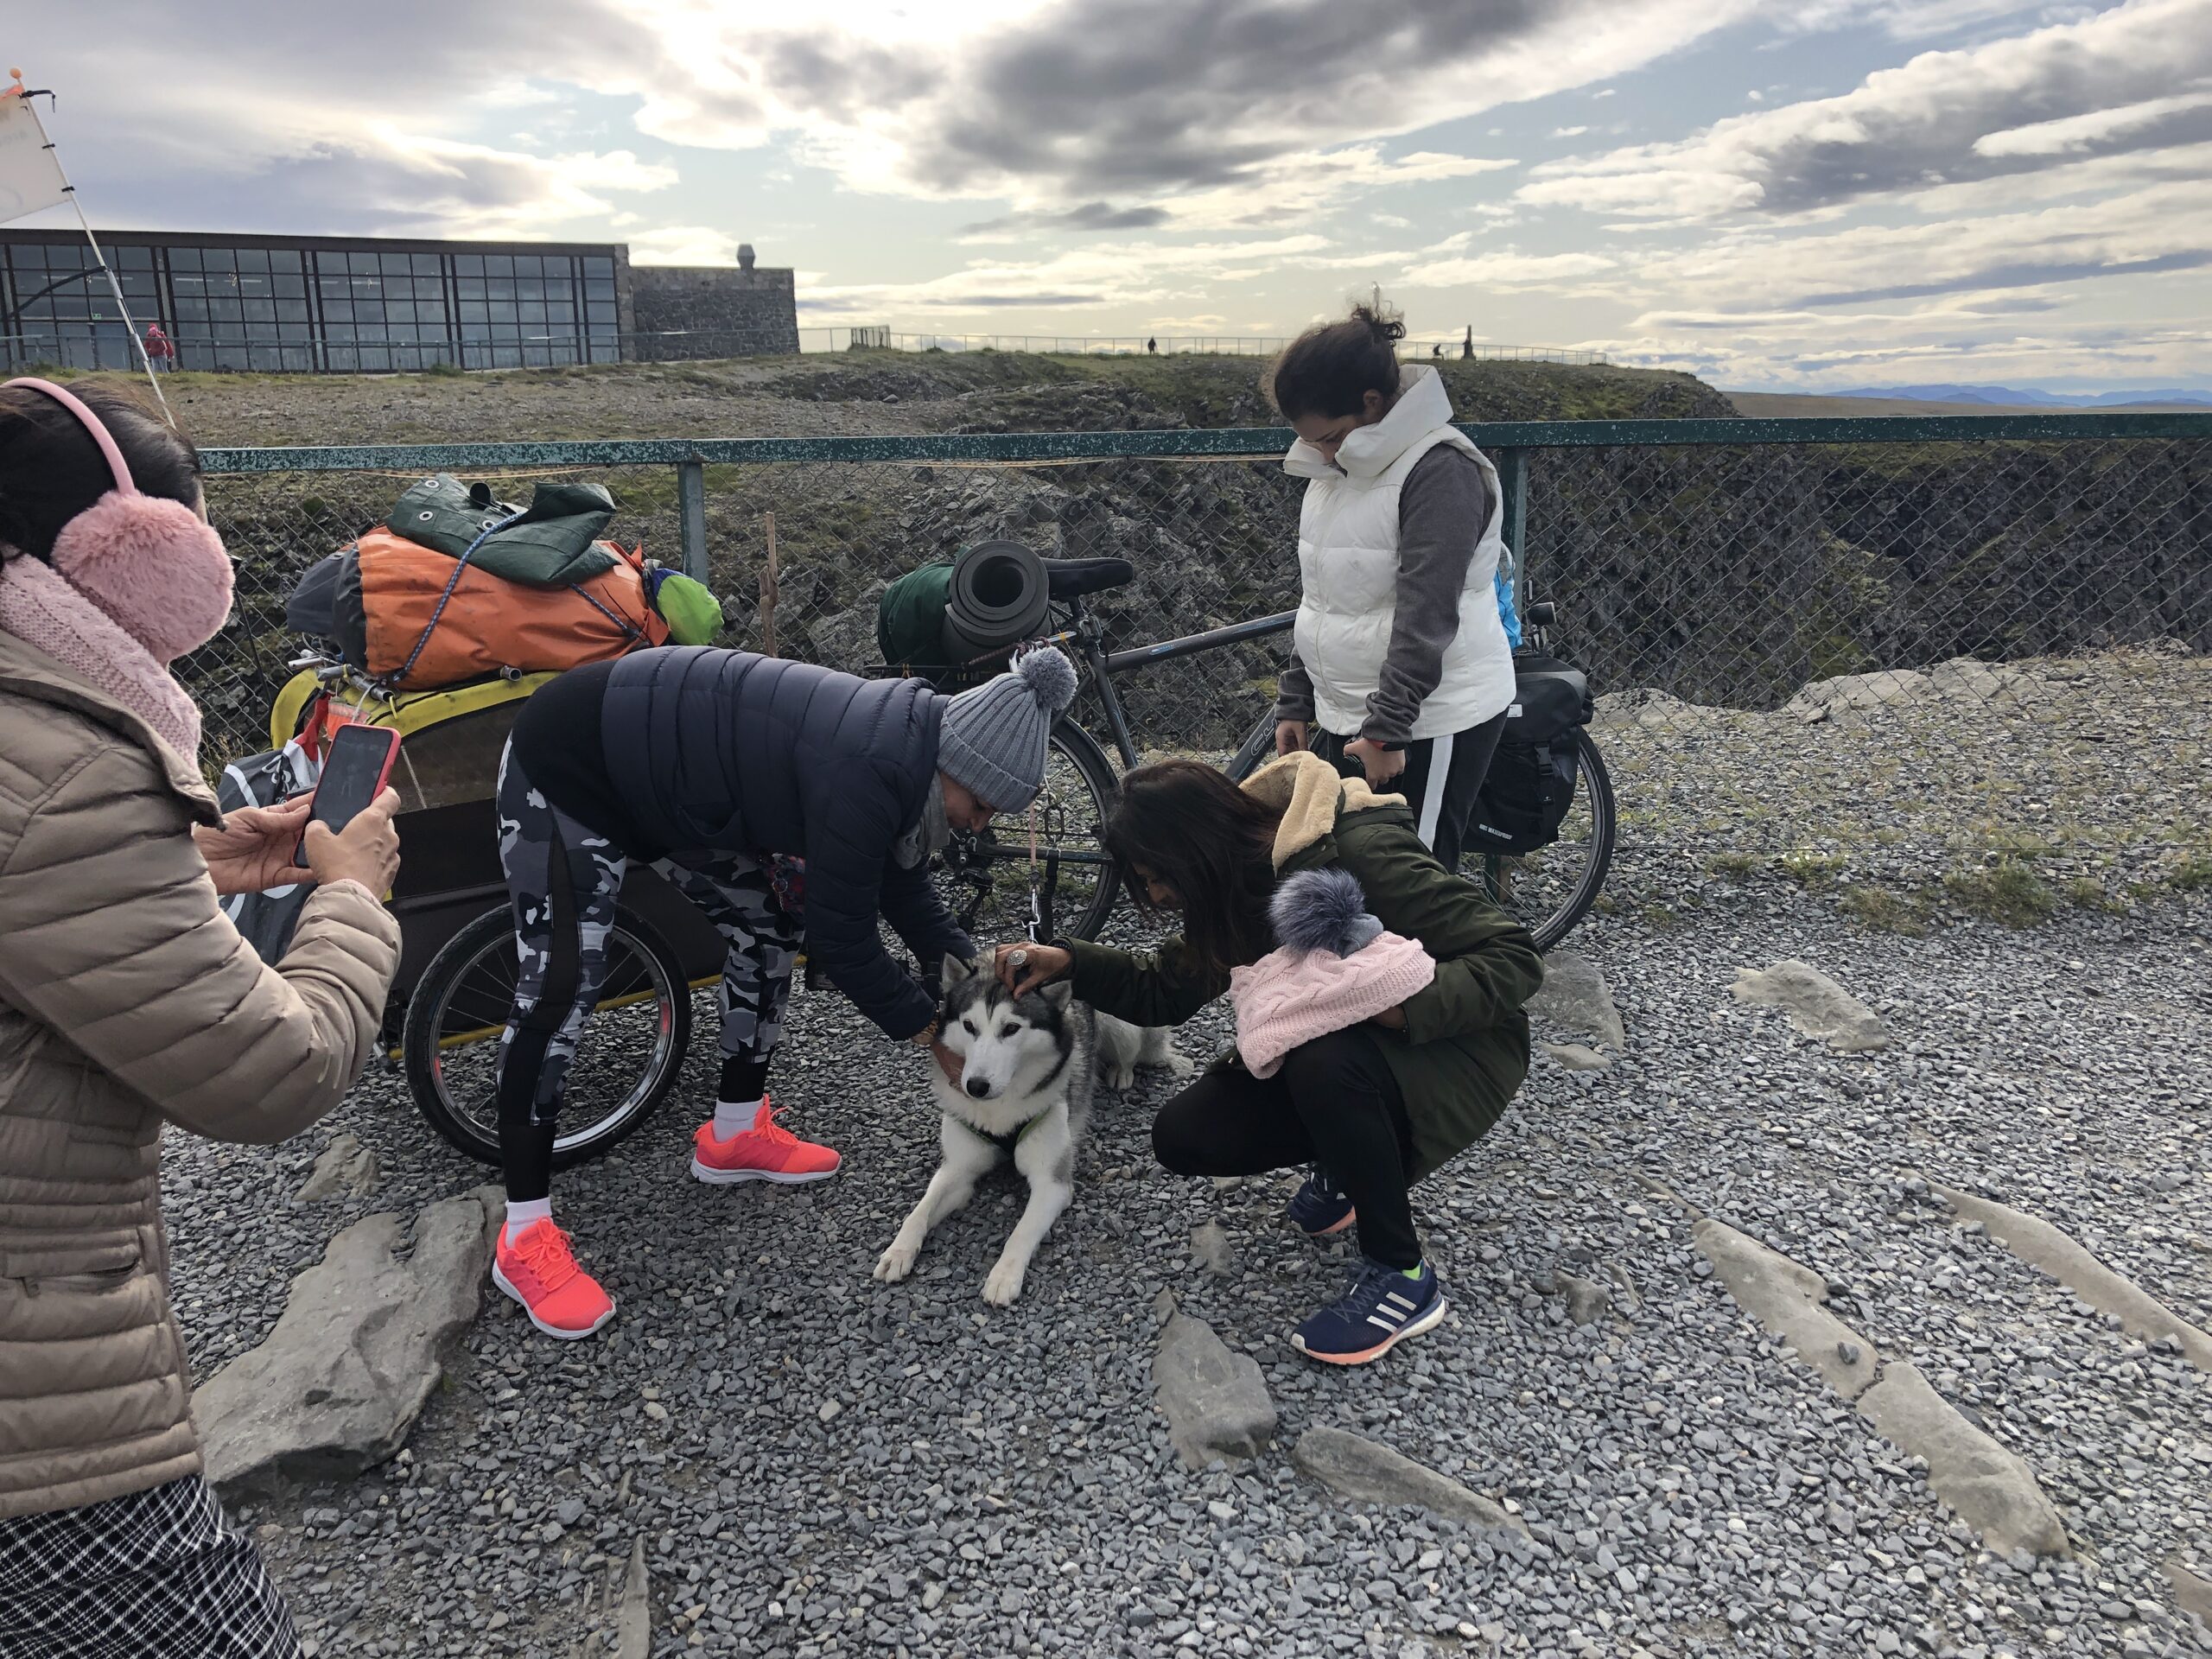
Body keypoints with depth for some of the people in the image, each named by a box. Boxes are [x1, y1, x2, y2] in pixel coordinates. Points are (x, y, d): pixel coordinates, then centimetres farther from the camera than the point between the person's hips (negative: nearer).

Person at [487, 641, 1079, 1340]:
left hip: (663, 775, 10)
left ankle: (735, 1136, 23)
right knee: (561, 980, -13)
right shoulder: (865, 774, -33)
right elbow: (842, 937, -24)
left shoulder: (908, 741, -5)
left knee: (768, 922, 9)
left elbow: (902, 887, 7)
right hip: (568, 761, -10)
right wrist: (934, 1033, -13)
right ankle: (524, 1237, -4)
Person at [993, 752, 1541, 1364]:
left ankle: (1402, 1276, -16)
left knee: (1325, 1061, -38)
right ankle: (1353, 1164, 13)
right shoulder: (1240, 885, -4)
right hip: (1325, 1051, 7)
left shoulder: (1363, 853, -28)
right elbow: (1166, 992, 9)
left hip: (1448, 1050, -7)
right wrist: (1068, 961, -5)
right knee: (1183, 1136, -10)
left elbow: (1515, 958, -26)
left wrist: (1397, 1004, -40)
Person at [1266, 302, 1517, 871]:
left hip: (1431, 723, -8)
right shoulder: (1334, 472, 12)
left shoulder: (1442, 472, -16)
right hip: (1345, 717, 8)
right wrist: (1294, 703, 15)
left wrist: (1387, 729, -24)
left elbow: (1426, 614, -22)